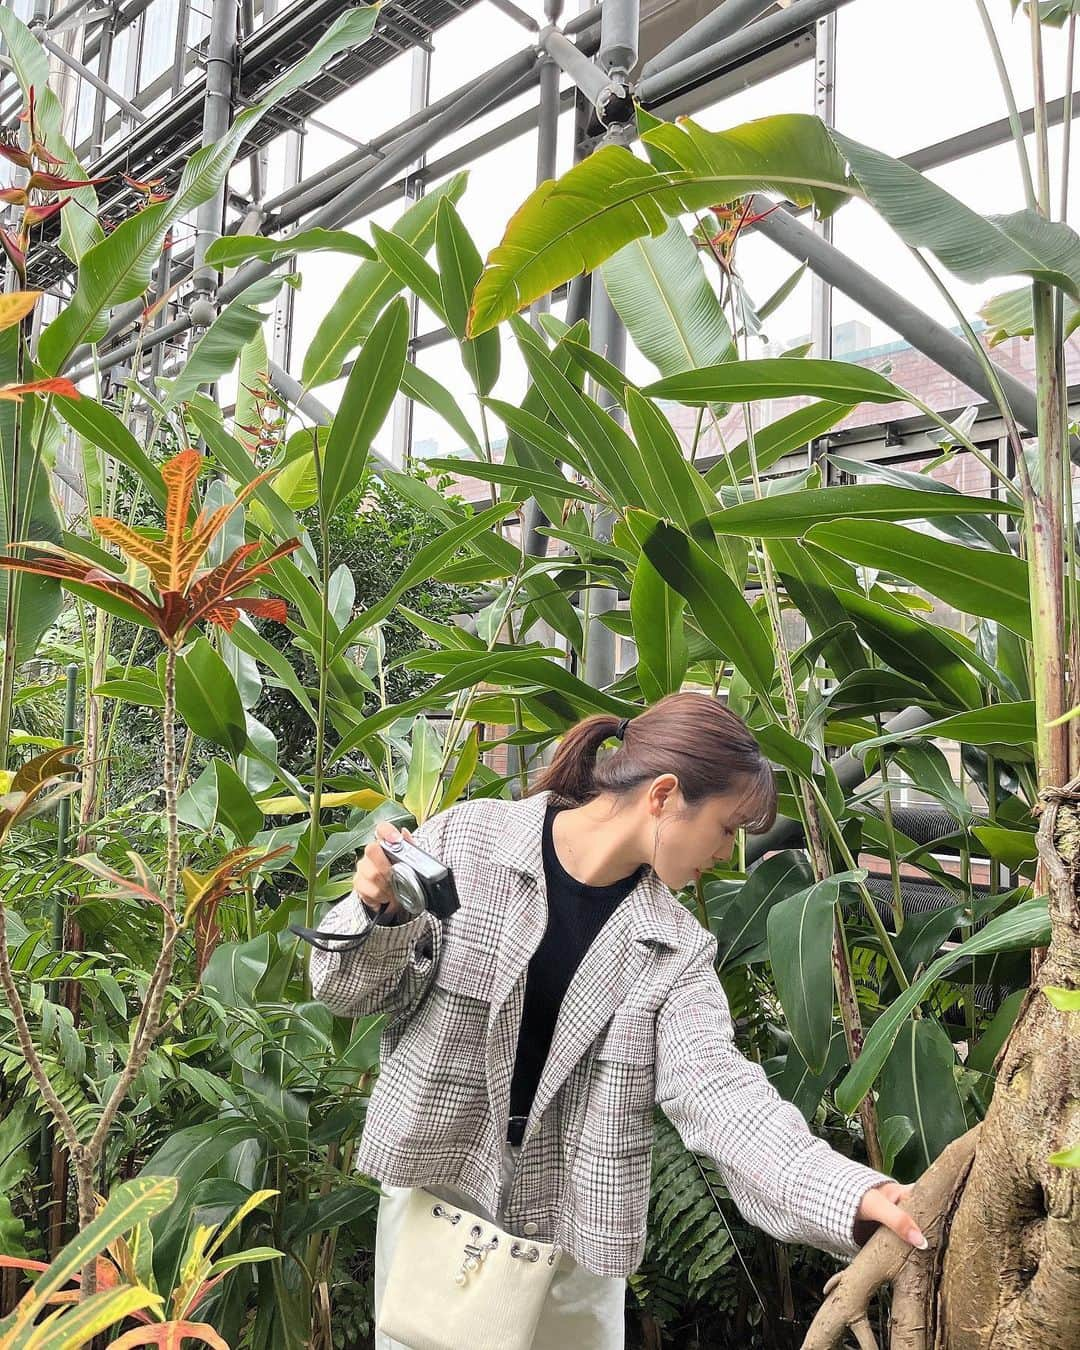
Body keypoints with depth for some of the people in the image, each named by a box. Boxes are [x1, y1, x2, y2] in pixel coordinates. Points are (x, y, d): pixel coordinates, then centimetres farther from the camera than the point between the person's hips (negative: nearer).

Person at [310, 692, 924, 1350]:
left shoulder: (677, 949, -4)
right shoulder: (469, 839, -13)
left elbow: (713, 1083, -18)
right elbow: (349, 991, -7)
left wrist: (849, 1193, -32)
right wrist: (380, 913, -30)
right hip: (437, 1178, -1)